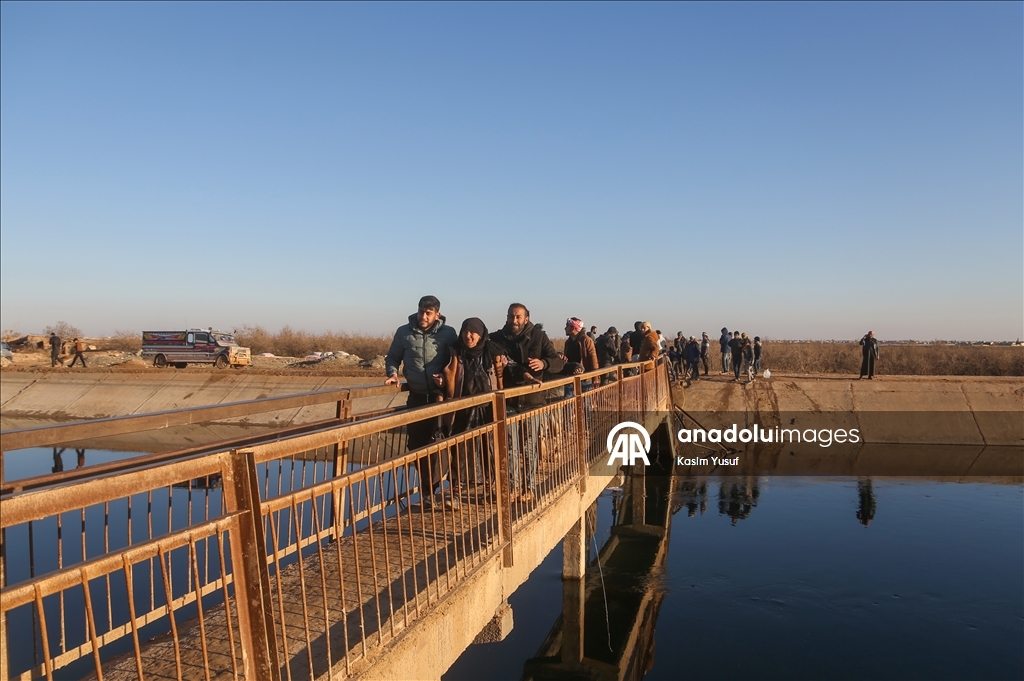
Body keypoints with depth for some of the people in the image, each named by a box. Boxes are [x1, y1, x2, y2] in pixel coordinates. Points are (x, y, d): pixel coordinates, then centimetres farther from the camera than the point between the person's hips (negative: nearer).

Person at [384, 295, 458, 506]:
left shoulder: (448, 333, -3)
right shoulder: (404, 332, 1)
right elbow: (392, 358, 11)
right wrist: (392, 374, -8)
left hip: (439, 395, -2)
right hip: (416, 396, 3)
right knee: (416, 443, 8)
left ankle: (428, 490, 9)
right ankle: (429, 486, 24)